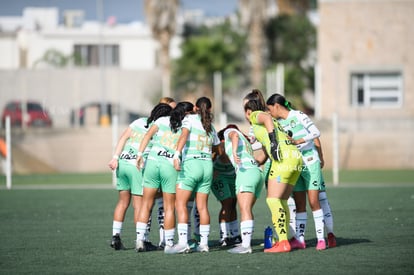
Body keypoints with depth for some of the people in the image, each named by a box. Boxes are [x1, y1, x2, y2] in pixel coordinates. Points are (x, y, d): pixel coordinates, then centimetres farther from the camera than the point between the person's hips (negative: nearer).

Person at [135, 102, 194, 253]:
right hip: (170, 167, -2)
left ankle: (140, 239, 3)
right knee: (169, 207, 7)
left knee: (146, 204, 9)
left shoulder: (162, 120, 10)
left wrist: (140, 153, -3)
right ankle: (169, 243, 8)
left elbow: (148, 135, -1)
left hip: (152, 162, 2)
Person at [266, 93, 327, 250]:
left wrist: (298, 141, -22)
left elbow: (316, 132, -12)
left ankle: (321, 238, -4)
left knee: (313, 202, -8)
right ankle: (299, 239, 4)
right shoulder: (278, 123, 9)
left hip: (310, 163, -6)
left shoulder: (298, 116, -9)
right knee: (299, 203, 3)